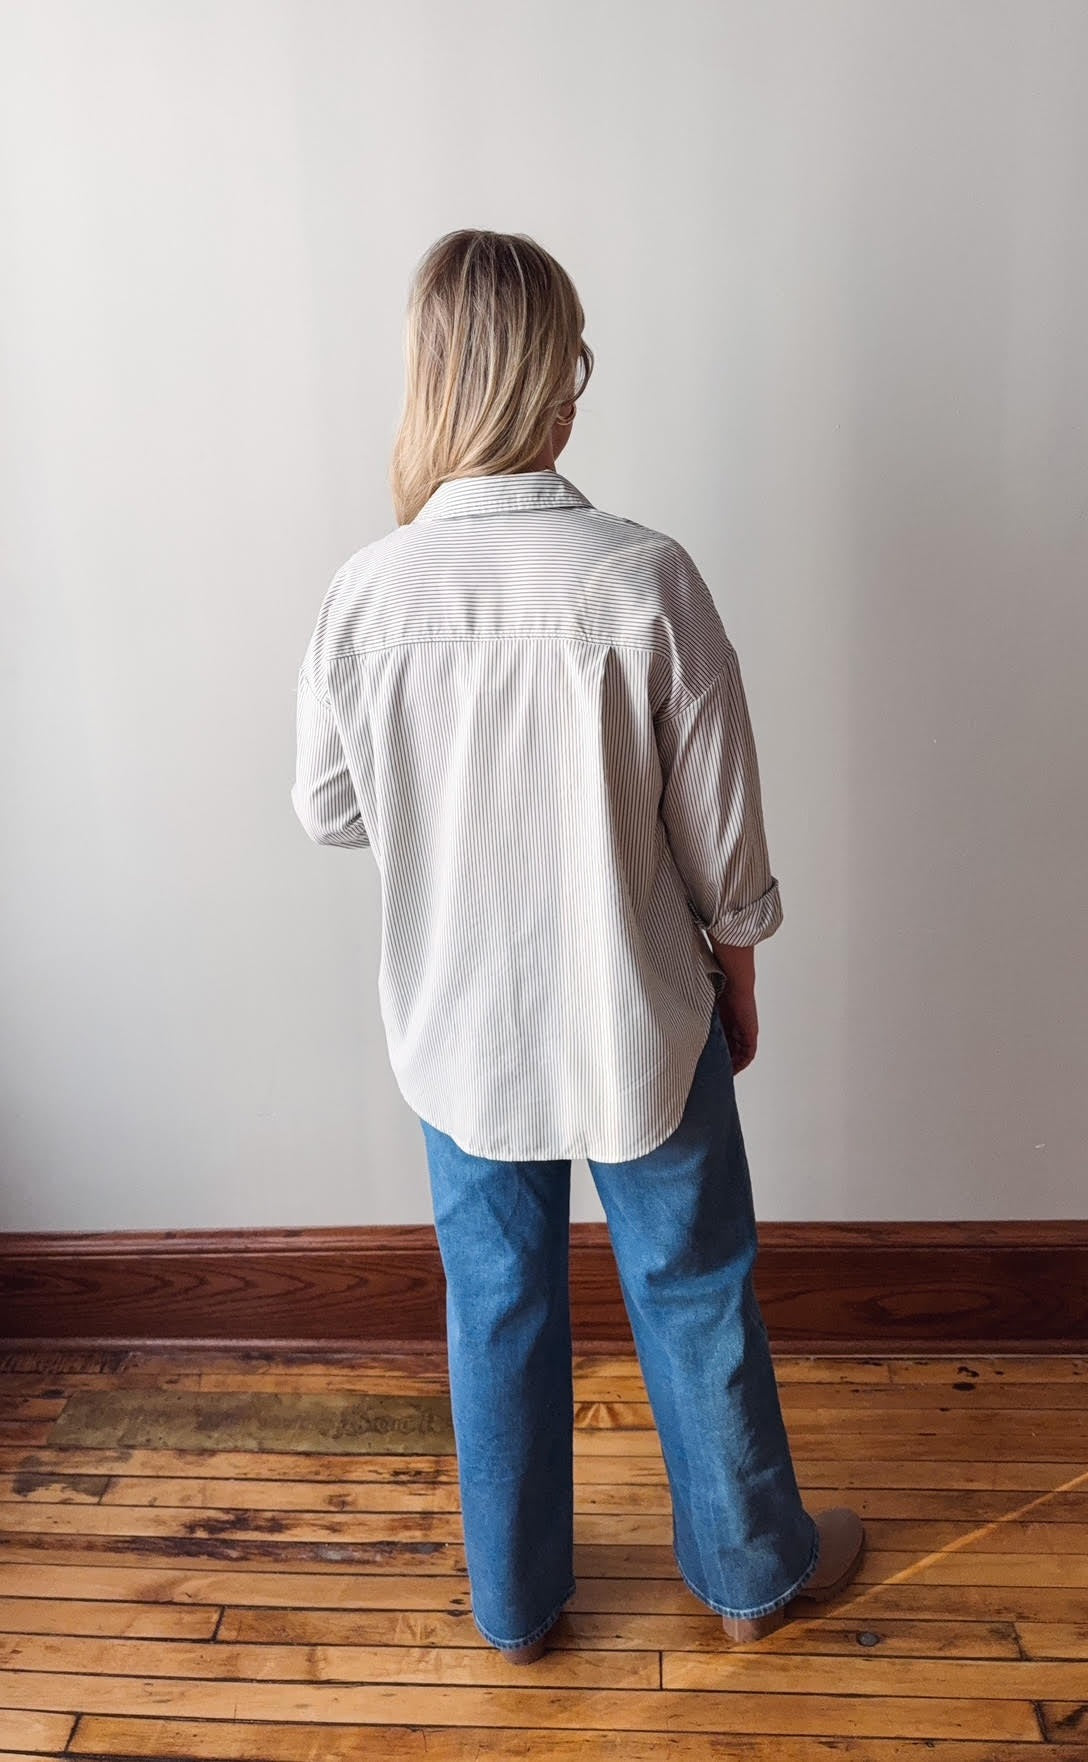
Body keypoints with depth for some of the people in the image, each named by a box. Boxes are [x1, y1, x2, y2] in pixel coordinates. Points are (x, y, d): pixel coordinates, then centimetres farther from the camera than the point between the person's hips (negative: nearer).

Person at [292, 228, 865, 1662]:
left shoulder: (367, 592, -13)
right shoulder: (646, 579, -20)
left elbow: (328, 811, 0)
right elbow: (721, 837, -12)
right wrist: (737, 983, 5)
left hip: (458, 1030, 2)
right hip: (637, 1023, -2)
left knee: (498, 1303, 20)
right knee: (694, 1292, 20)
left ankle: (516, 1600, 42)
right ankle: (754, 1566, 44)